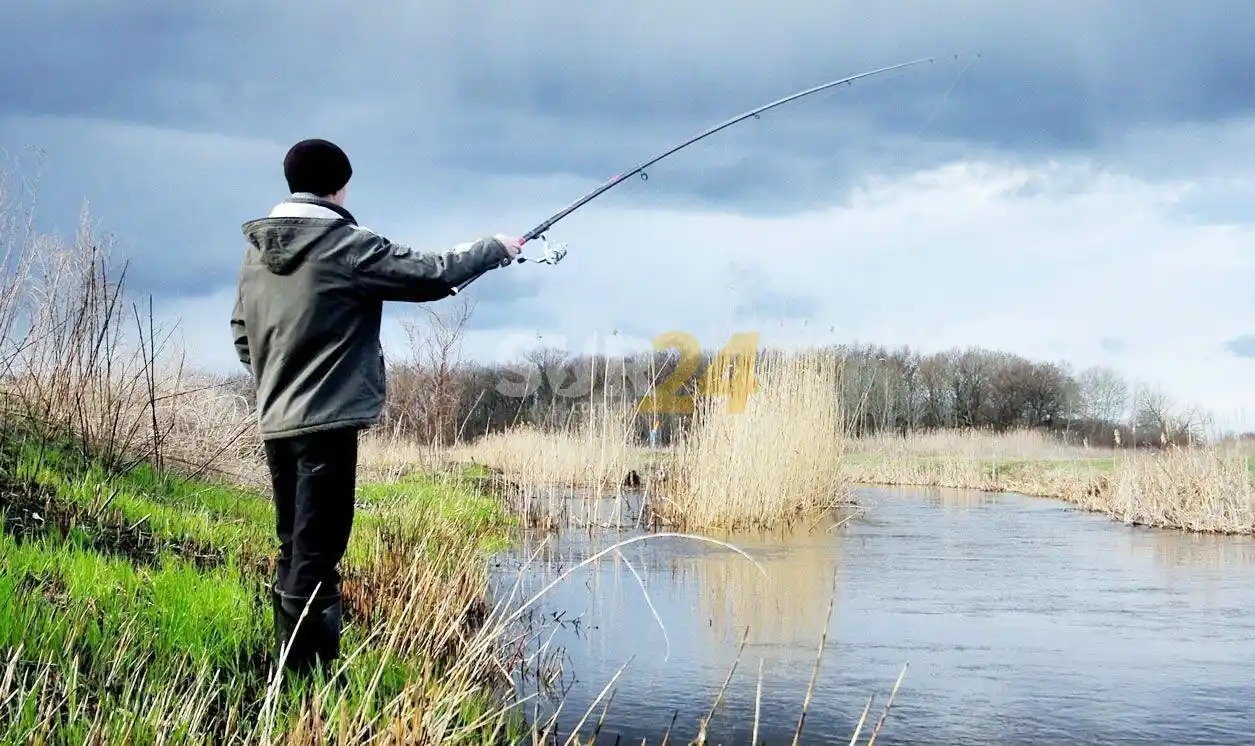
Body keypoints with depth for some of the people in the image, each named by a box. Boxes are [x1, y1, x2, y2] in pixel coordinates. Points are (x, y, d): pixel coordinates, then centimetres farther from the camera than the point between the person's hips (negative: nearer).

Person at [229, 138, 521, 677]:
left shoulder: (257, 249, 9)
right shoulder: (347, 246, -12)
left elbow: (242, 333, 15)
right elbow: (430, 274, -8)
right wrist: (496, 248, 6)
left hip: (275, 423, 8)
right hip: (328, 422, -8)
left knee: (292, 551, 15)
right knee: (316, 558, -6)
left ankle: (289, 667, 20)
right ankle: (310, 676, -6)